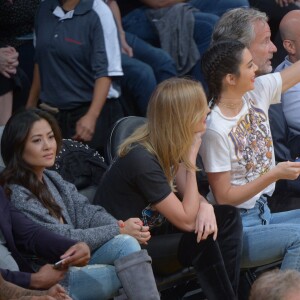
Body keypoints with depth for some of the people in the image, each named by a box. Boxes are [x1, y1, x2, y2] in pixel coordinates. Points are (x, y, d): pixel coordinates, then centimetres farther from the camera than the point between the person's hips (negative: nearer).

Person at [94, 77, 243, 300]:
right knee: (202, 241, -26)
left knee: (227, 217, -4)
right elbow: (186, 220, -25)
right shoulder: (142, 159, -28)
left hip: (152, 230, 9)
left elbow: (189, 195, 6)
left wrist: (205, 206, -18)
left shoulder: (168, 145, -2)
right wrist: (191, 161, -23)